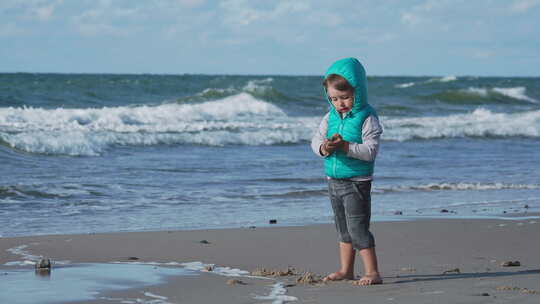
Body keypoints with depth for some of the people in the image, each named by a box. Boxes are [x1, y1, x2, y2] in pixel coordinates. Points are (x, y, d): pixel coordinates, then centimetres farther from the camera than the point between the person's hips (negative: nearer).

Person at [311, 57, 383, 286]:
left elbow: (370, 151, -20)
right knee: (343, 229, 16)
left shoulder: (367, 119, -13)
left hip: (357, 183, -7)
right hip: (334, 181, 7)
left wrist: (346, 146, -31)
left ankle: (372, 272, -5)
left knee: (358, 228, -9)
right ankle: (346, 270, 26)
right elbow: (315, 140, 4)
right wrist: (323, 148, -19)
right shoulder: (330, 117, 7)